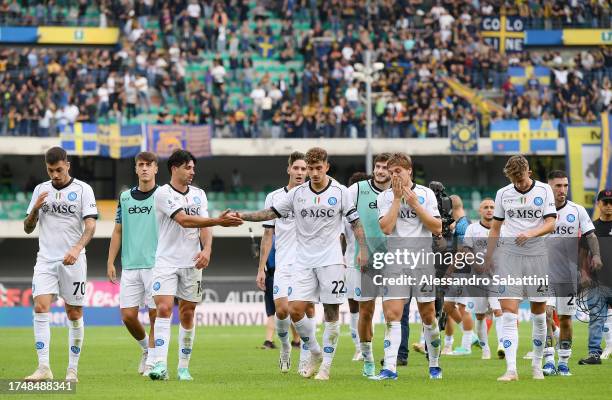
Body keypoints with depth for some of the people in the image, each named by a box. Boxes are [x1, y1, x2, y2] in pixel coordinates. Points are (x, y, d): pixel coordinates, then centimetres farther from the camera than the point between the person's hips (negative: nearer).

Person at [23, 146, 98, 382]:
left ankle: (72, 369, 10)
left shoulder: (83, 190, -1)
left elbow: (90, 225, -10)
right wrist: (35, 209, -7)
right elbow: (28, 228, 13)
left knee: (74, 314, 2)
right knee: (40, 308, -14)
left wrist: (77, 248, -27)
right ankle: (44, 368, -16)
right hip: (45, 259, 2)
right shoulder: (41, 190, 10)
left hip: (73, 261, -2)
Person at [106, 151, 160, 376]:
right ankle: (146, 347, 26)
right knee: (128, 315, 0)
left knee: (156, 315, -5)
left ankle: (152, 362, 6)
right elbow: (118, 231, 15)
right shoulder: (125, 197, 11)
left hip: (156, 265, -4)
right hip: (130, 266, 4)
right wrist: (110, 262, 9)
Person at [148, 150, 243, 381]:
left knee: (187, 314, 6)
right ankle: (160, 365, -22)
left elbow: (205, 226, 5)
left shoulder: (198, 194, 11)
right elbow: (184, 220, -20)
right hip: (166, 261, -5)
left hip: (192, 263, 5)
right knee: (164, 309, -17)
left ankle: (184, 367, 14)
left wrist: (206, 250, -15)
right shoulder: (163, 193, -8)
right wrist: (218, 221, -27)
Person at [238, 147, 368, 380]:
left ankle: (326, 365, 7)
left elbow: (355, 222, 2)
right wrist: (242, 216, -7)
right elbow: (271, 213, 5)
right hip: (304, 261, 2)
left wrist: (363, 251, -9)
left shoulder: (340, 192, -1)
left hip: (331, 260, -2)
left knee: (331, 313, -2)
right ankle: (315, 353, 14)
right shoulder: (297, 193, 5)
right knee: (295, 310, -8)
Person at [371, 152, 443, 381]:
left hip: (422, 259, 0)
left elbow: (437, 228, -2)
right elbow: (386, 227, -10)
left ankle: (434, 365, 21)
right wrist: (397, 198, -9)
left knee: (428, 315, 5)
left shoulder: (426, 194, 5)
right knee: (392, 315, -10)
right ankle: (389, 368, -13)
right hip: (395, 260, 0)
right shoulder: (384, 197, 5)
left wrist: (415, 205, -8)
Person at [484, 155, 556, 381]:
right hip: (508, 255, 1)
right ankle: (511, 370, -14)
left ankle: (537, 365, 21)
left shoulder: (544, 191, 1)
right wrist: (488, 258, 13)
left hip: (537, 255, 0)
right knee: (509, 313, -10)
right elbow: (495, 228, 15)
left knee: (539, 312, 6)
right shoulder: (503, 194, 7)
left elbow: (550, 224, -6)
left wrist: (531, 233, -23)